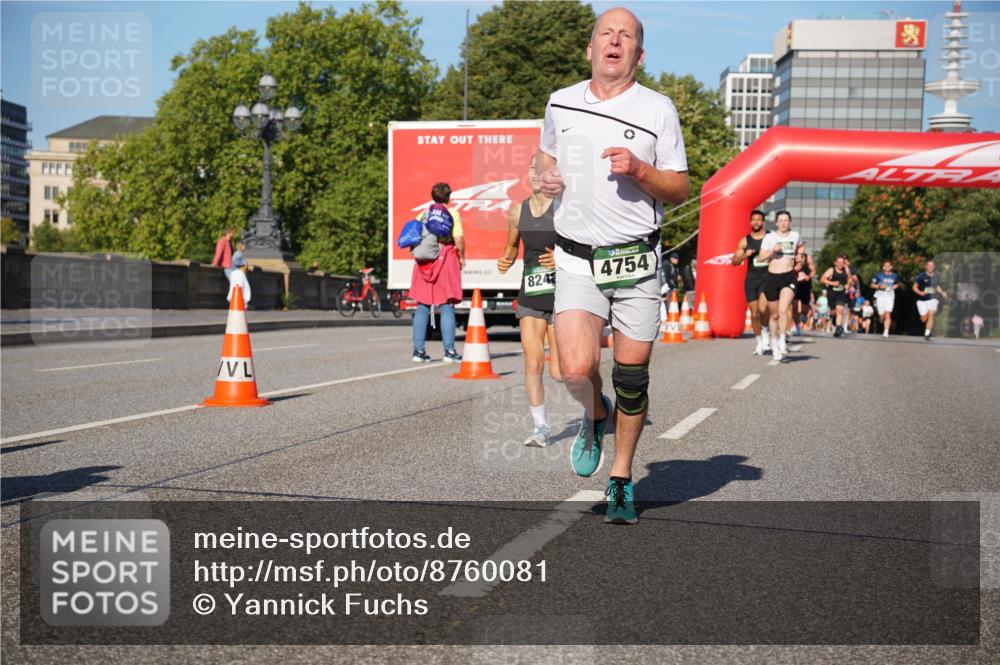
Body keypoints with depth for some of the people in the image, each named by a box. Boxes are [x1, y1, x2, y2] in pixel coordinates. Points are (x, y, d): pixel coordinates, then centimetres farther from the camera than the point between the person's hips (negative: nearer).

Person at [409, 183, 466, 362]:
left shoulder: (422, 214, 11)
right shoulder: (452, 214, 0)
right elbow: (458, 239, -9)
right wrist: (461, 258, 3)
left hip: (424, 262, 4)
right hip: (445, 259, -3)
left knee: (422, 307, 8)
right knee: (446, 307, -1)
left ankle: (418, 350, 7)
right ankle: (449, 351, -3)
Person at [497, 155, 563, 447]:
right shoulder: (517, 210, 5)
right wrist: (505, 260, 1)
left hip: (561, 295, -3)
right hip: (529, 296, 4)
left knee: (559, 372, 1)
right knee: (532, 365, -8)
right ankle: (541, 428, 2)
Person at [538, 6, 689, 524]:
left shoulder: (658, 109, 2)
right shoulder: (560, 104, 9)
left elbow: (680, 190, 4)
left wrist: (639, 170, -15)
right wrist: (546, 177, 5)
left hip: (637, 262, 0)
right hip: (577, 261, 1)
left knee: (631, 375, 4)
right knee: (577, 369, -18)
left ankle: (621, 481, 24)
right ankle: (594, 415, 19)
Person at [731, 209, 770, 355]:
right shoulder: (745, 241, 6)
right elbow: (734, 261, 5)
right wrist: (745, 255, -12)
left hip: (767, 276, -2)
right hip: (751, 278, 2)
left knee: (763, 308, -23)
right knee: (754, 313, 5)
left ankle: (765, 330, 6)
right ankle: (759, 342, 20)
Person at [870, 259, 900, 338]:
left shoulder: (894, 276, 6)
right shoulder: (879, 275, 0)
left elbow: (897, 284, 26)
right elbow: (872, 285, 5)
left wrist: (895, 286, 6)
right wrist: (879, 286, -12)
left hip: (890, 296, 0)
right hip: (880, 296, 0)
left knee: (887, 314, -16)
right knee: (882, 315, 1)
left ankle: (886, 332, -18)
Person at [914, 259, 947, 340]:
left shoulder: (936, 276, 4)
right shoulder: (921, 276, -6)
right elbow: (914, 287, -2)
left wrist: (942, 293, 3)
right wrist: (920, 292, -20)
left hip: (932, 299, 2)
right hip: (922, 300, -2)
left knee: (931, 315, -16)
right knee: (924, 319, -1)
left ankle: (927, 334, -16)